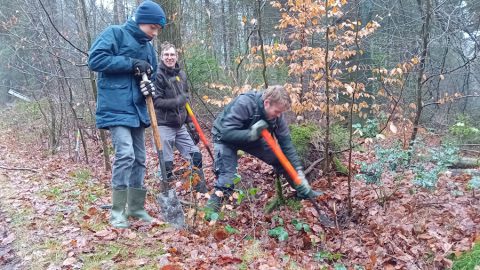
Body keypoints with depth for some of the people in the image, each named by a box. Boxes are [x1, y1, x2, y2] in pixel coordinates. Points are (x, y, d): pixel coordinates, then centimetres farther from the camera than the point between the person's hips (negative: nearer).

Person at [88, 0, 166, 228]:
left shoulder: (148, 47, 15)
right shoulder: (114, 33, -4)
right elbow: (95, 60, -15)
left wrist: (148, 86, -5)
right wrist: (131, 63, -16)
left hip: (136, 110, 8)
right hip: (116, 108, -7)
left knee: (139, 158, 8)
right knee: (125, 154, -18)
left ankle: (136, 208, 19)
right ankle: (117, 211, -6)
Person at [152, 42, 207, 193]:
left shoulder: (181, 74, 10)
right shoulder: (158, 75, -9)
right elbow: (155, 101, -15)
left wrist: (190, 122, 15)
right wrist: (175, 102, -27)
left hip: (180, 125, 6)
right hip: (164, 125, -6)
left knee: (195, 156, 7)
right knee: (167, 164, -1)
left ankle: (202, 192, 19)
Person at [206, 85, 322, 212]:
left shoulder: (276, 115, -20)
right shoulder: (243, 104, -38)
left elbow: (286, 143, -16)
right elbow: (226, 133, -39)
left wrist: (299, 171, -20)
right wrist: (252, 133, -45)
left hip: (252, 137, 5)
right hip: (225, 138, -5)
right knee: (226, 176, -25)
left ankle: (304, 191, 20)